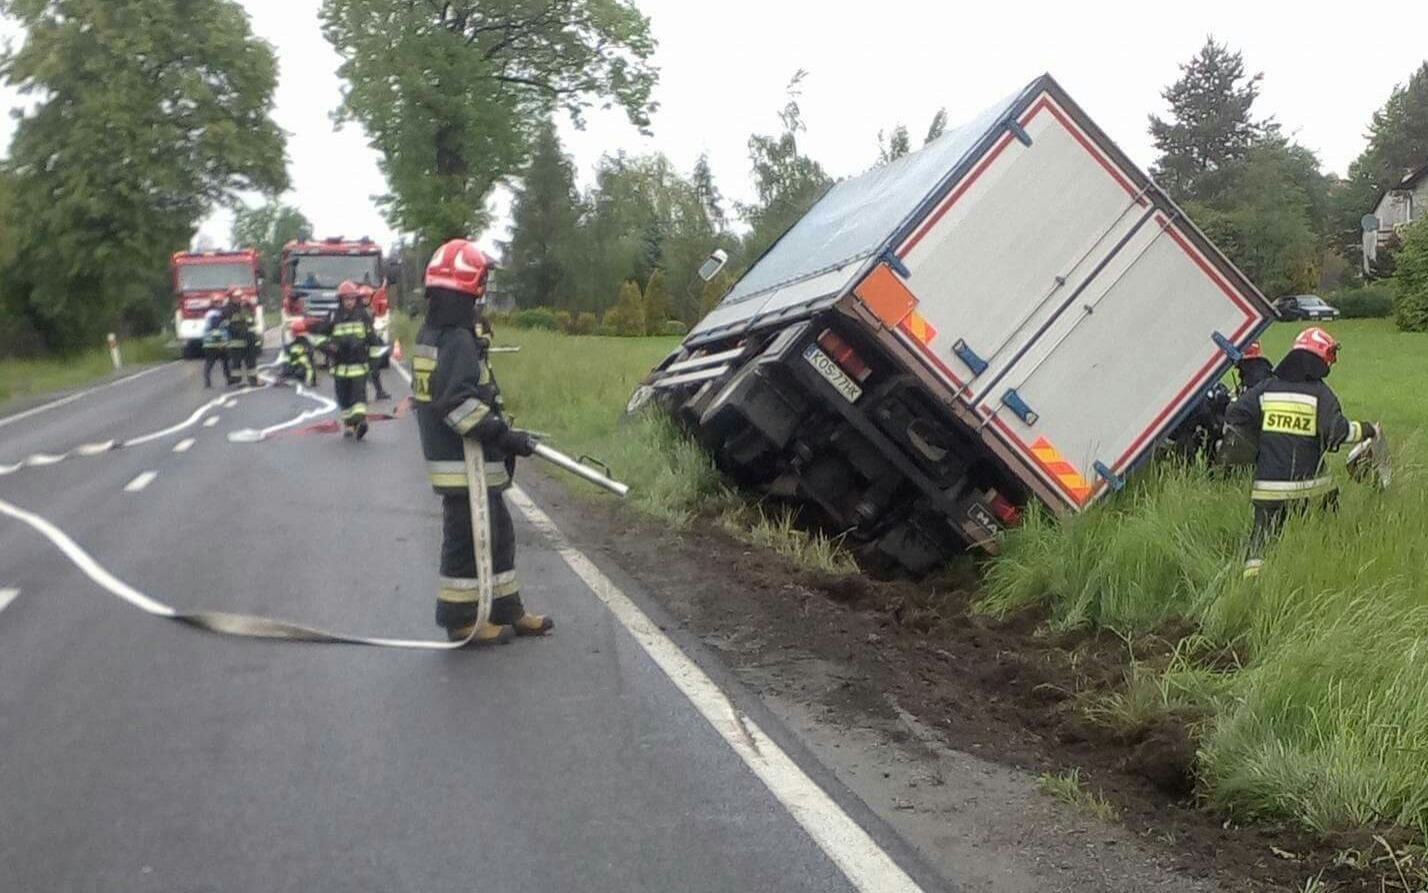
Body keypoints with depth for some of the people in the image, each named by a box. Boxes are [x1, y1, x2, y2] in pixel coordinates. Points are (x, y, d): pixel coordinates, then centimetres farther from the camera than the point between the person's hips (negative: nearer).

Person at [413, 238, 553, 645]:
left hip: (466, 460, 10)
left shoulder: (431, 335, 14)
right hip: (464, 463, -10)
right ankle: (461, 619, 8)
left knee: (497, 533, 17)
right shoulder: (458, 341, -19)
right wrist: (504, 435, -24)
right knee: (468, 539, -1)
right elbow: (459, 403, -27)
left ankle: (506, 610, 25)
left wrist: (500, 432, 23)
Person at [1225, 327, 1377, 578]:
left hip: (1268, 484, 2)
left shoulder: (1267, 387, 4)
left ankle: (1251, 575, -8)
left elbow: (1234, 416, 2)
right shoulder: (1320, 393, -6)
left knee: (1263, 531, 4)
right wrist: (1364, 430, 3)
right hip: (1310, 483, -2)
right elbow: (1337, 430, -14)